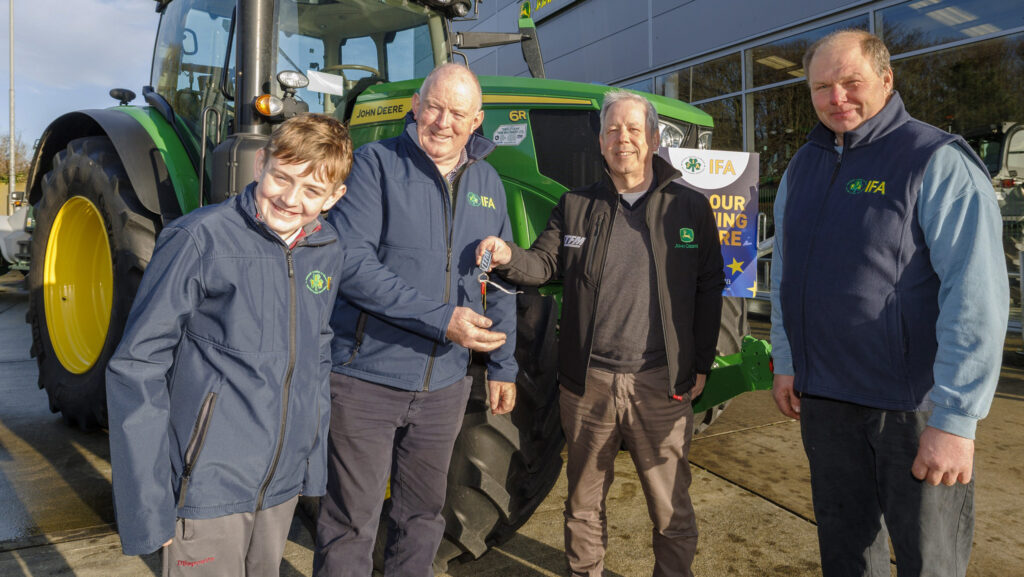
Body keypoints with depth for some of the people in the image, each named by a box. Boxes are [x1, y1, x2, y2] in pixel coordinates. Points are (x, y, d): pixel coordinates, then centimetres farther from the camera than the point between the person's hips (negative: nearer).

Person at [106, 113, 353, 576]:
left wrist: (315, 459, 12)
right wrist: (146, 501, -14)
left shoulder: (327, 252, 2)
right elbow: (137, 368, -13)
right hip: (207, 486, -5)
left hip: (282, 484, 6)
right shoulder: (199, 240, -15)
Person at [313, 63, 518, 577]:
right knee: (352, 523, 6)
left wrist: (503, 364, 13)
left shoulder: (487, 183, 9)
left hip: (443, 383, 5)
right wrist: (440, 318, -24)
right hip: (366, 379, -5)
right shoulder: (374, 163, -8)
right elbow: (351, 262, -20)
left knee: (423, 516, 20)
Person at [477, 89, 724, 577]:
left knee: (671, 507, 8)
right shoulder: (575, 206, 10)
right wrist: (509, 257, -17)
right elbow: (546, 263, 5)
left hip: (661, 386, -1)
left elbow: (709, 289, 5)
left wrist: (701, 365, 0)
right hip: (587, 384, 2)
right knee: (584, 499, 16)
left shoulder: (690, 207, 5)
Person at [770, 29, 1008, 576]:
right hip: (822, 397, 6)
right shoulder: (801, 168, 8)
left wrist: (956, 419, -21)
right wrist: (785, 362, 12)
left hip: (914, 404, -5)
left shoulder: (939, 162, -12)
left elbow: (977, 295, -18)